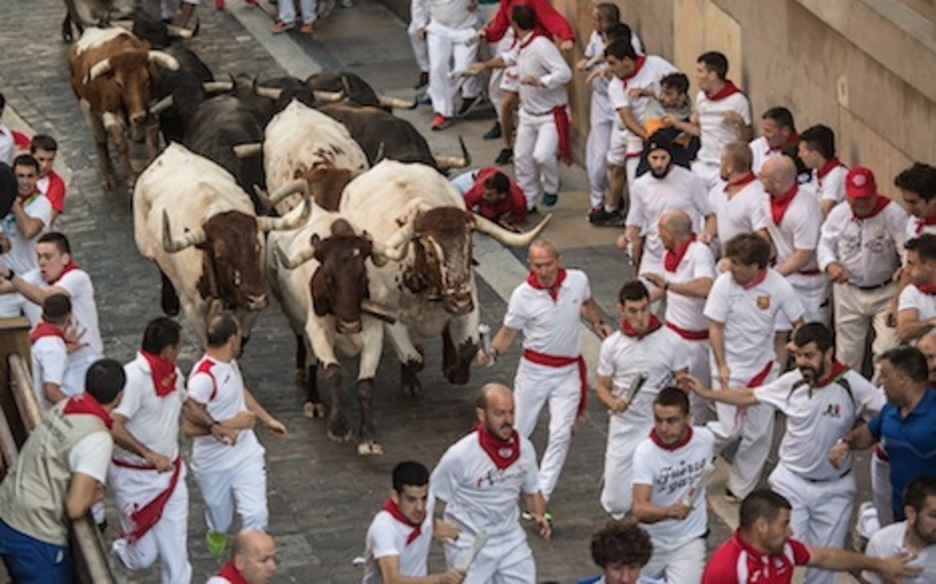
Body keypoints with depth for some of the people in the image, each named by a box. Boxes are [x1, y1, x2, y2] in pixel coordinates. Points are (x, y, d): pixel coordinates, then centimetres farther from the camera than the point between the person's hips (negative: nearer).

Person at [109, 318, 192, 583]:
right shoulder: (133, 378, -24)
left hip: (170, 472, 6)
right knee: (144, 555, 6)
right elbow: (113, 428, -32)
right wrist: (149, 455, -35)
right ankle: (120, 550, 40)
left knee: (175, 550, 5)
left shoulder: (174, 375, 2)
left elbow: (187, 404, 24)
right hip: (134, 478, -6)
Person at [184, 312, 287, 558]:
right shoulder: (204, 377, -30)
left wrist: (268, 419, 26)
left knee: (256, 514, -4)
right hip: (215, 462, -6)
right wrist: (230, 424, -31)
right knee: (220, 517, 20)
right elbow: (190, 427, -33)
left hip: (246, 453, 6)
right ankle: (216, 533, 55)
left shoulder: (229, 363, -2)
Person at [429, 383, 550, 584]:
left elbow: (532, 491, 9)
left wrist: (539, 515, -9)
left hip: (511, 539, 4)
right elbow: (432, 500, -8)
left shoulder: (524, 448, -6)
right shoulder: (459, 456, -19)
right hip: (469, 544, -4)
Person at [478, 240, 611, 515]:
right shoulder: (523, 295, -17)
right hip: (535, 369, -2)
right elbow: (508, 332, -6)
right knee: (518, 431, 7)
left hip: (568, 371, 2)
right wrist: (492, 351, -25)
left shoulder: (578, 280, -8)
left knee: (561, 435, -5)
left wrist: (598, 323, -2)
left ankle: (540, 497, 2)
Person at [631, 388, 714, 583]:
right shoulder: (645, 452, -20)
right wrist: (669, 511, -47)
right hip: (651, 539, 0)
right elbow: (640, 509, -28)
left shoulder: (706, 439, -12)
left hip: (689, 540, 0)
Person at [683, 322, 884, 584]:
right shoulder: (793, 381, -7)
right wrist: (705, 392, -2)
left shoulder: (852, 385, -17)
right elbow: (749, 396, 4)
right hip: (791, 482, 1)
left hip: (834, 489, -1)